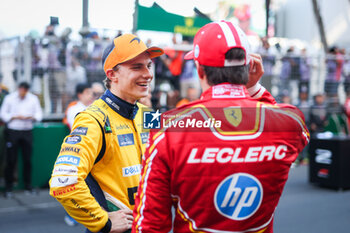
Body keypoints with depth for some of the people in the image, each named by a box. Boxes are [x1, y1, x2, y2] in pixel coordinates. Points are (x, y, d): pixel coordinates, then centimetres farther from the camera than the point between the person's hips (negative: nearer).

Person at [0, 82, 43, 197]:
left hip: (27, 132, 2)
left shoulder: (33, 99, 8)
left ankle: (28, 186, 13)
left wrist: (32, 117, -14)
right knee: (11, 160, -1)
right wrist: (15, 117, -13)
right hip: (12, 131, -2)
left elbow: (39, 114, 7)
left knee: (27, 160, 2)